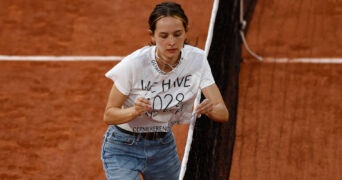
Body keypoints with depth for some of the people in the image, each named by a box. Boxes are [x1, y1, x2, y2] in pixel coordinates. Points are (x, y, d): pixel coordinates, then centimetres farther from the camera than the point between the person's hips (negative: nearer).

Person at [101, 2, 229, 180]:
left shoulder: (197, 59, -16)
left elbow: (223, 113, -18)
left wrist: (210, 109, -41)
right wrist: (135, 111, -38)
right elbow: (109, 115, -17)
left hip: (164, 145, 4)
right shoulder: (133, 64, -25)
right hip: (123, 149, -4)